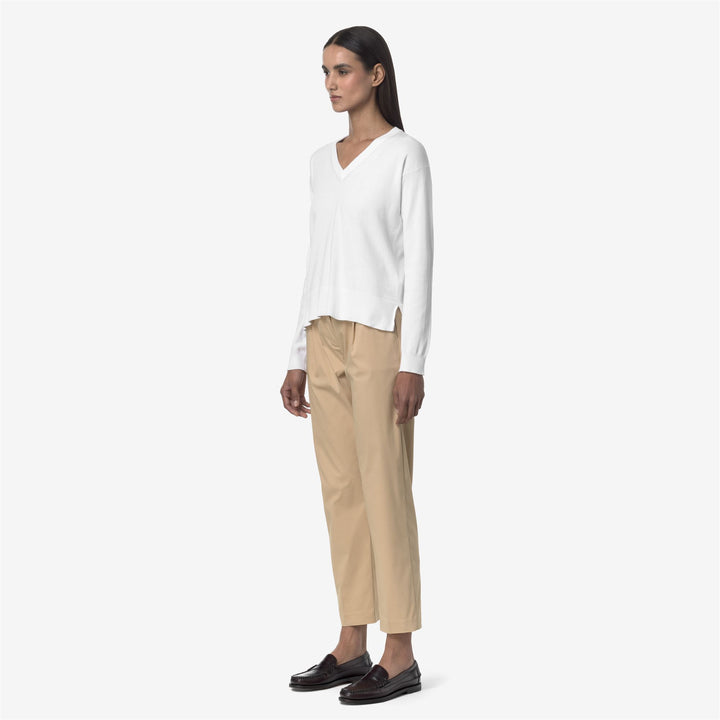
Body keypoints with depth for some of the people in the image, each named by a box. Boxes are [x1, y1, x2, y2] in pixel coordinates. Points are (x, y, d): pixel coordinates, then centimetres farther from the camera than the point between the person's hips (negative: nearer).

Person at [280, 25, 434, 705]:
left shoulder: (405, 153, -7)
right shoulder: (322, 161, 14)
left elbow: (419, 261, -12)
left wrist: (412, 362, -17)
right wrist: (299, 357, 13)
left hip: (380, 335, -7)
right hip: (328, 337, 7)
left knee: (384, 489, -4)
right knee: (341, 489, 9)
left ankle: (399, 654, 4)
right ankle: (352, 645, 18)